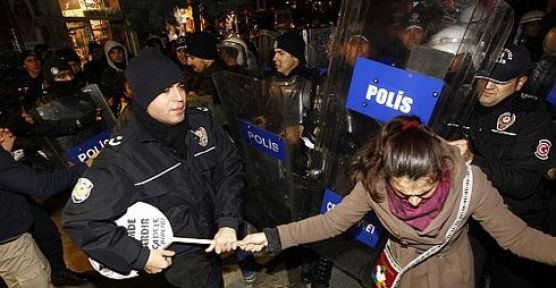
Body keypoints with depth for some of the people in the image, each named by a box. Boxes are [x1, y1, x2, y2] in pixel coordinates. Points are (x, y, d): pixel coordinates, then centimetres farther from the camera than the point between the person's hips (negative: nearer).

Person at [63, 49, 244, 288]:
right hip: (178, 256, -4)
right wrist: (139, 257, -17)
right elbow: (81, 220, -18)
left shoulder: (201, 122, -14)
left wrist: (228, 222, -16)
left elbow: (229, 168, -7)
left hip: (216, 233, 5)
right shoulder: (122, 157, -26)